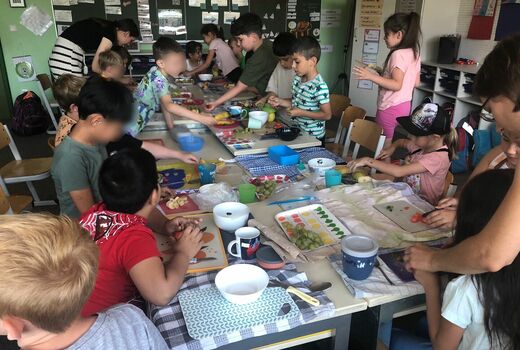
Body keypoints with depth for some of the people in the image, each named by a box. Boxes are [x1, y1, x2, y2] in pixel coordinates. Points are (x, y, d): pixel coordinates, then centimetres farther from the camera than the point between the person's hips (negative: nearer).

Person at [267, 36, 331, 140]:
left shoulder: (320, 87, -23)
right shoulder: (297, 80, 1)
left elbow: (327, 115, -21)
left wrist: (301, 112, -22)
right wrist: (280, 102, -1)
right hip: (296, 132, 7)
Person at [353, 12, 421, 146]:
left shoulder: (398, 54, -18)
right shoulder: (414, 53, 8)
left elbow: (397, 85, -25)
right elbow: (416, 82, 15)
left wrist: (371, 76, -29)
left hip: (391, 108, -9)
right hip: (404, 105, 9)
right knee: (388, 144, 18)